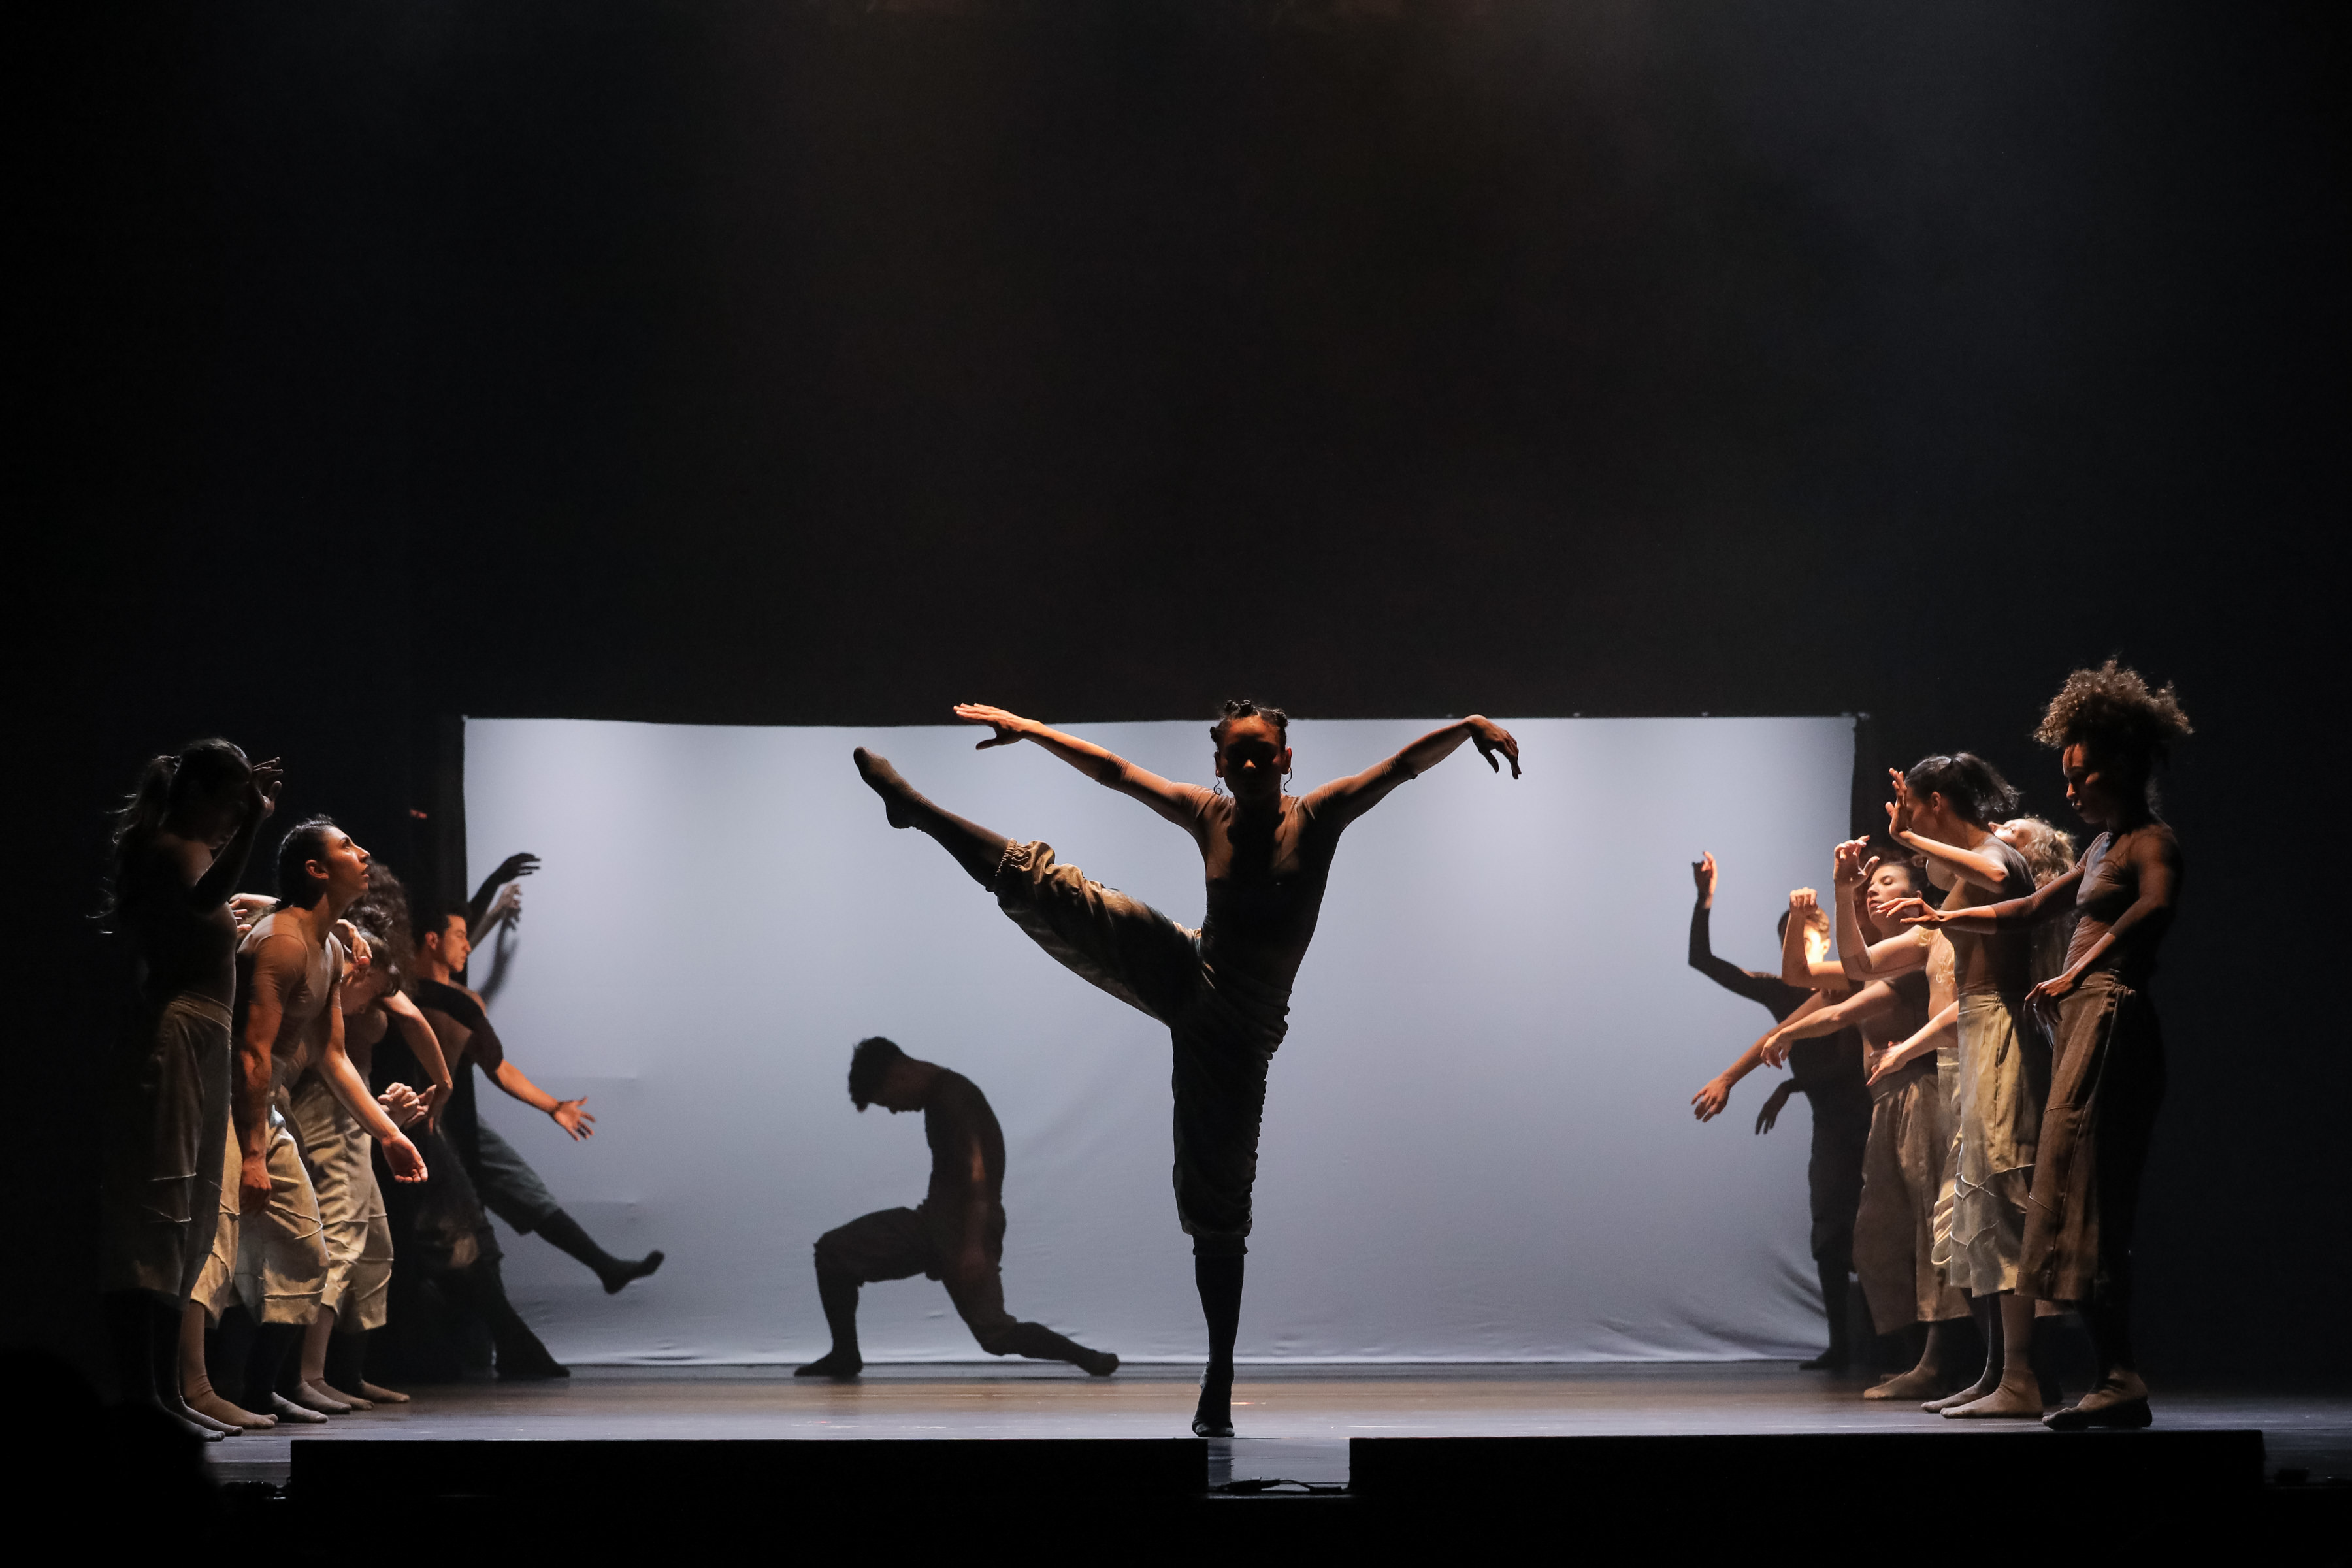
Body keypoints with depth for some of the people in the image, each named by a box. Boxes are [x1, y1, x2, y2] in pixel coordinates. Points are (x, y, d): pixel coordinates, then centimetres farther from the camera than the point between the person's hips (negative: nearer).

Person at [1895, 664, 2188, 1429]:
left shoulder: (2152, 841, -6)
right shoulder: (2103, 848, 23)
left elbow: (2156, 908, -28)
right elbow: (2032, 909, 36)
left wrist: (2078, 973, -29)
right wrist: (1947, 919, 40)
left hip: (2112, 1017, -10)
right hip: (2082, 1023, 10)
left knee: (2086, 1189, -16)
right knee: (2091, 1203, 5)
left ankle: (2122, 1380, -20)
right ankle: (2115, 1378, 4)